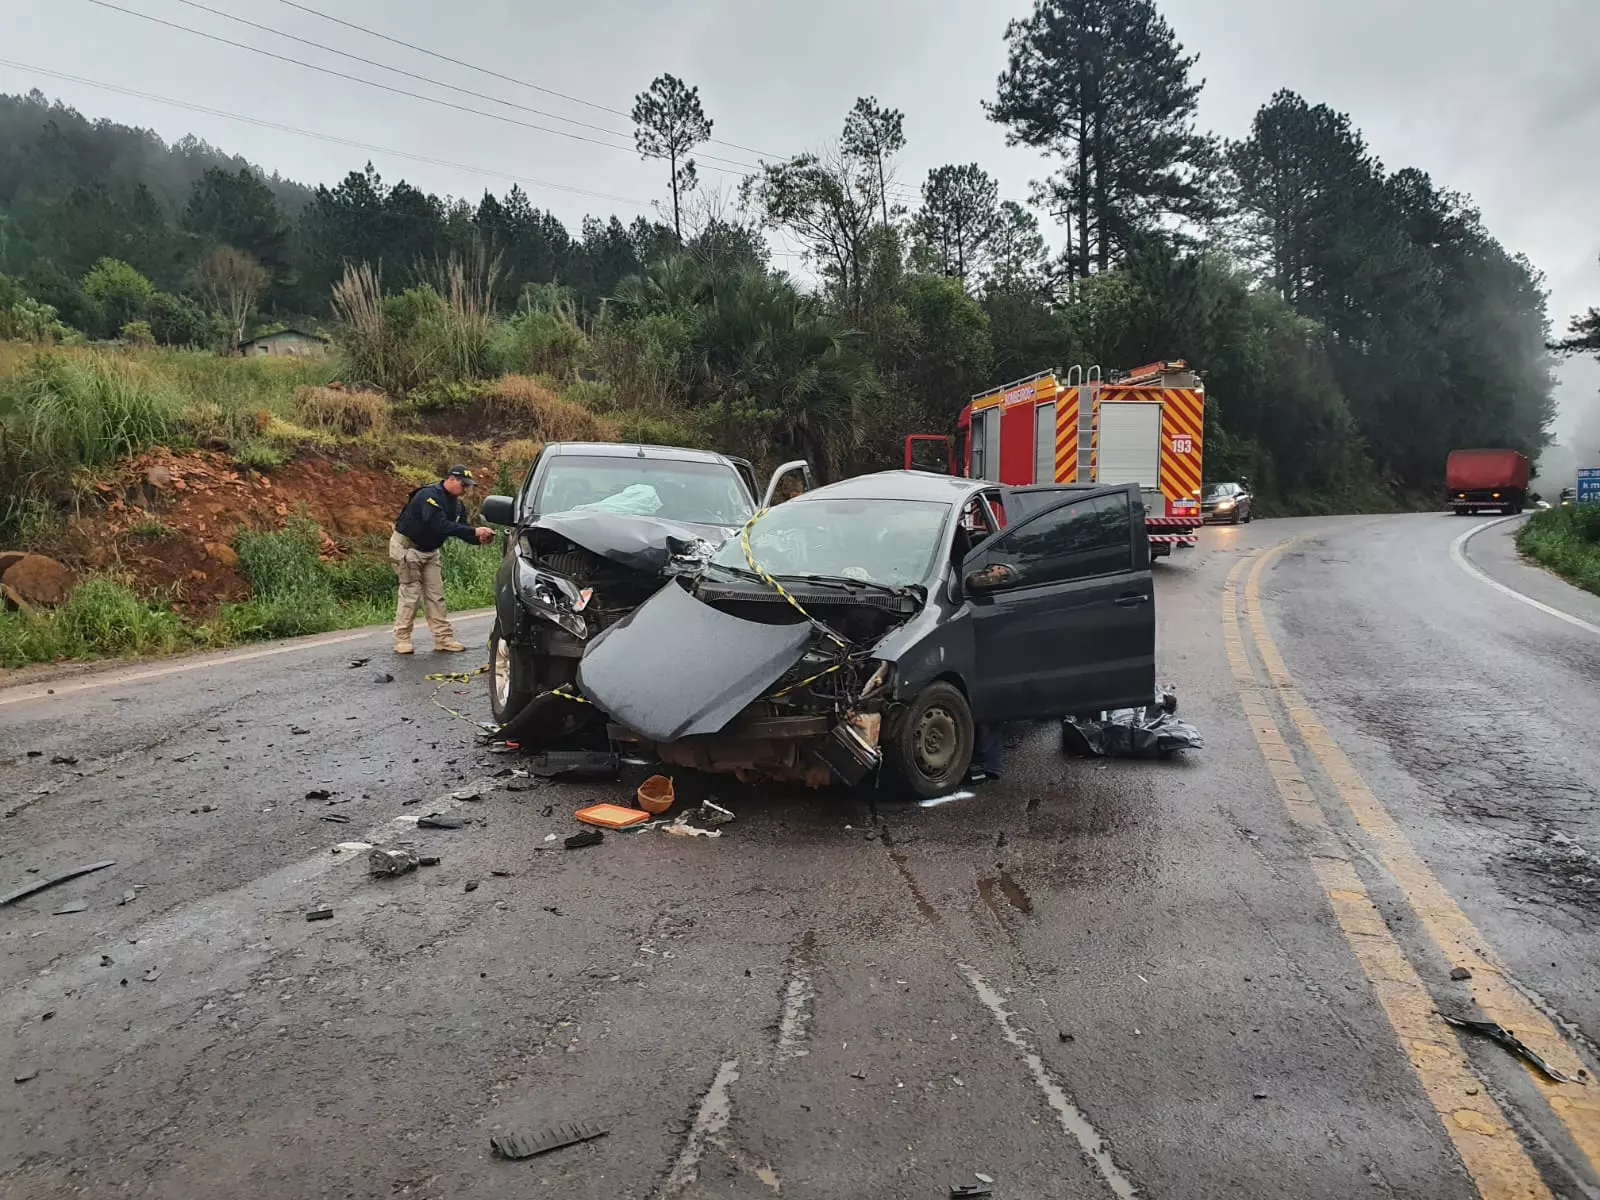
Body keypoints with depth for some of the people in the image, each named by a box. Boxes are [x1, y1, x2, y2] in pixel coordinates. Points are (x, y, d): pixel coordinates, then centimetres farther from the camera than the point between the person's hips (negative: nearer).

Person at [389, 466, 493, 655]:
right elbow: (440, 525, -39)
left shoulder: (457, 504, 1)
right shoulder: (429, 496, -26)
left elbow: (461, 529, -1)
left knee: (436, 594, 3)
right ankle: (402, 640, 1)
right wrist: (474, 531, -42)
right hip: (406, 546, -8)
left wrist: (479, 539, -23)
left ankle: (444, 639, 4)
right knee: (411, 593, -8)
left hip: (429, 550, 8)